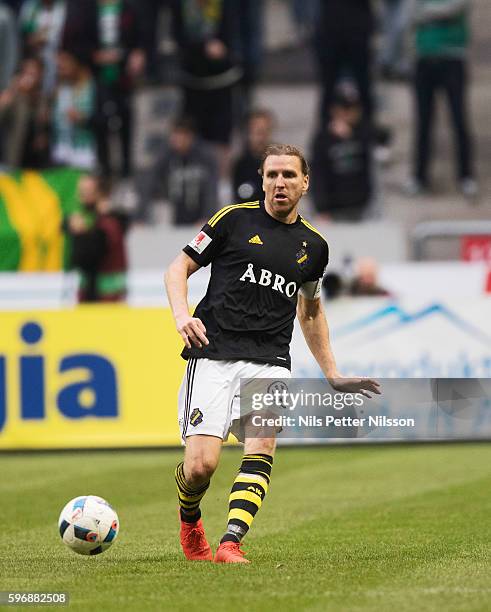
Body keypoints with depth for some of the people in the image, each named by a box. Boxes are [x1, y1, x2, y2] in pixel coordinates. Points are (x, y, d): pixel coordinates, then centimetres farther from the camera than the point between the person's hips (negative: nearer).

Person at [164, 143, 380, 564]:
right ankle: (189, 520, 21)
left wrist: (333, 375, 30)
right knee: (201, 465, -12)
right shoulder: (235, 219, 4)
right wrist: (182, 314, -11)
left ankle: (231, 543, -34)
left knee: (263, 444, -26)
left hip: (270, 362, 3)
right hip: (214, 355, -3)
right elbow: (179, 267, 8)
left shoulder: (313, 245, 16)